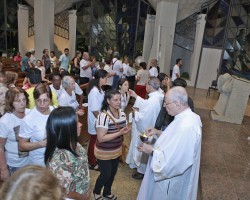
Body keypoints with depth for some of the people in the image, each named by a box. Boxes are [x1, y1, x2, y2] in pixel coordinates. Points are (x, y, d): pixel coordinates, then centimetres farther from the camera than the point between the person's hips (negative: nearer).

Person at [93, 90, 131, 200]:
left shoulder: (122, 113, -6)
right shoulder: (103, 116, -28)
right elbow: (101, 138, -29)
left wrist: (126, 130, -10)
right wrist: (119, 133, -32)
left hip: (117, 151, 7)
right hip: (104, 153, -6)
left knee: (112, 173, 22)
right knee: (105, 174, 10)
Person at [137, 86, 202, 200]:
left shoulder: (186, 127, -35)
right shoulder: (188, 117, -3)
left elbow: (172, 162, -33)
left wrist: (151, 150, -20)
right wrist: (158, 132, -1)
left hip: (171, 181, -9)